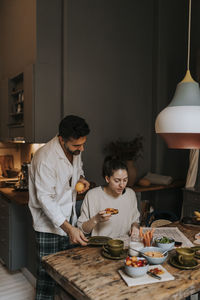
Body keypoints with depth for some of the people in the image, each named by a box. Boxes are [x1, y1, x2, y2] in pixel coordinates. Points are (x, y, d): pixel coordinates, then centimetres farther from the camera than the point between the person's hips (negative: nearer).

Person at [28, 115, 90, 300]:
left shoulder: (75, 149, -2)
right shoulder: (46, 158, -27)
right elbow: (45, 199, -27)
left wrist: (81, 178, -4)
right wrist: (68, 228, -32)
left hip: (68, 220, 7)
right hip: (48, 224, -7)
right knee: (47, 274, 3)